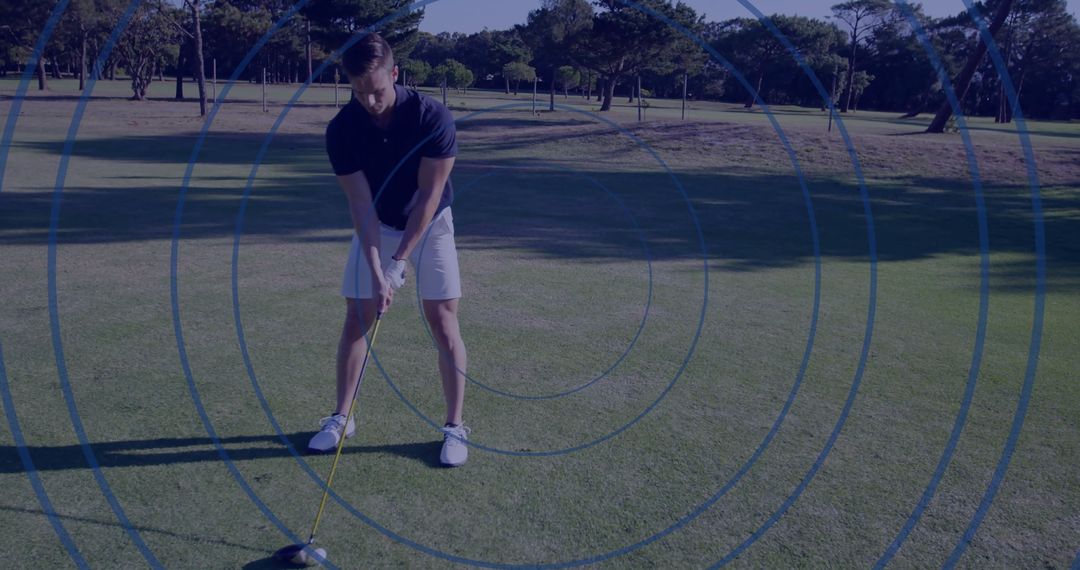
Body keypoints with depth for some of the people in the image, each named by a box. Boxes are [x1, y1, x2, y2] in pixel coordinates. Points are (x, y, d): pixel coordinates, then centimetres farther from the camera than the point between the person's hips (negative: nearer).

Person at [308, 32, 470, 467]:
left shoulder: (433, 118, -26)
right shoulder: (342, 130, -19)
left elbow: (429, 195, -23)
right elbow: (361, 204, -21)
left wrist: (400, 261, -25)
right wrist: (377, 273, -29)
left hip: (430, 224, -2)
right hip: (375, 226, 2)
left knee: (443, 322, -7)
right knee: (356, 318, 1)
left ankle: (455, 426, 3)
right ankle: (341, 417, 17)